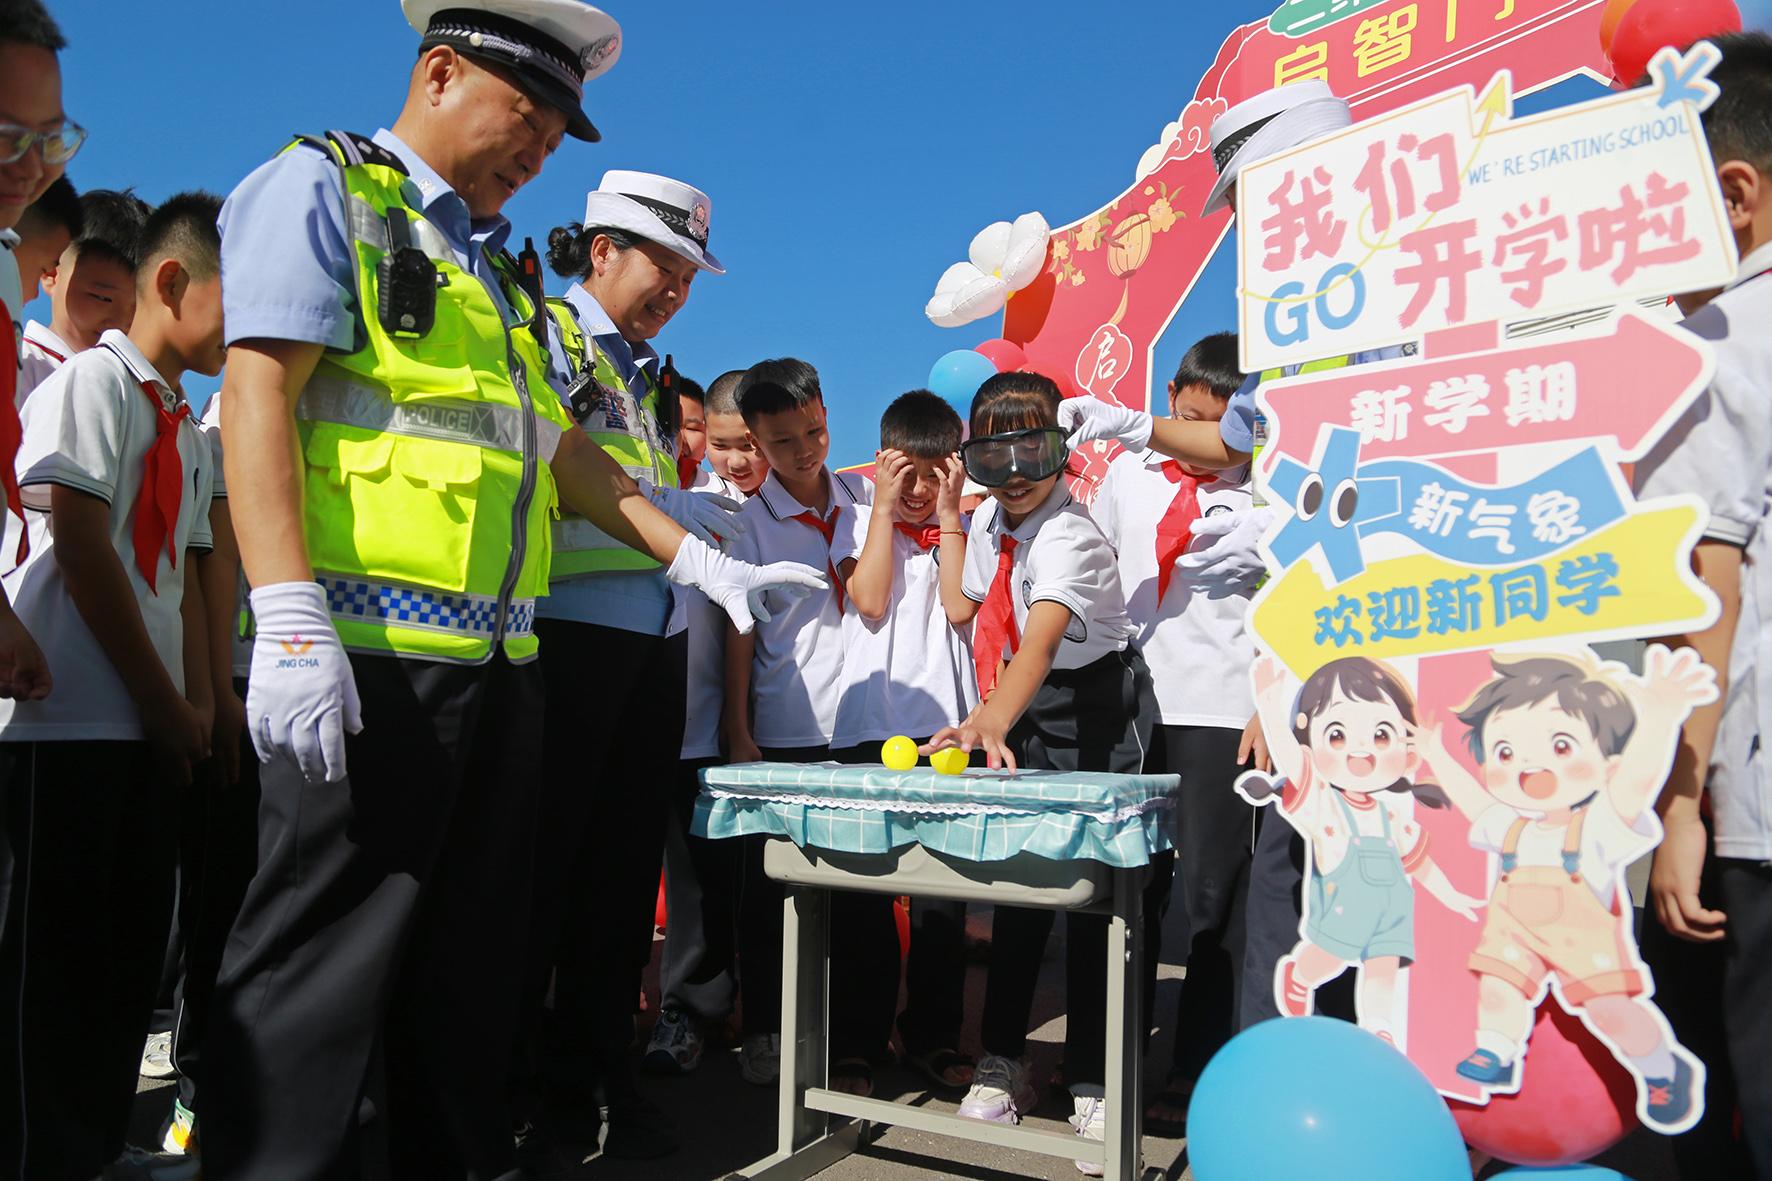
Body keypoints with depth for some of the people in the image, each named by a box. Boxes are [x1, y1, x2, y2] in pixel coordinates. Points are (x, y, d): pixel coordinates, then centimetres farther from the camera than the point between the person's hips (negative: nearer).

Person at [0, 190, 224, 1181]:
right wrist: (165, 704, -11)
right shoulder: (96, 381, -6)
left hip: (152, 726, 8)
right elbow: (82, 551, -14)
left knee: (135, 948, 11)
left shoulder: (188, 427, 18)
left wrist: (197, 705, 6)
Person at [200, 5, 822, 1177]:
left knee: (474, 953, 13)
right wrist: (290, 617, -21)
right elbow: (258, 392, -11)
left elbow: (561, 449, 25)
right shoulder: (321, 189, 1)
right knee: (323, 957, -3)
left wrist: (699, 560, 17)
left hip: (496, 658, 8)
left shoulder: (497, 266, 23)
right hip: (370, 653, -8)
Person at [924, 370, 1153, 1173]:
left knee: (1093, 901, -4)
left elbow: (1042, 638, -46)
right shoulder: (990, 519, 0)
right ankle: (1001, 1061, 22)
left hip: (1096, 721, -7)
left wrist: (991, 721, -58)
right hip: (1029, 721, 7)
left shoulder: (1067, 538, -26)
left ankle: (1094, 1084, 8)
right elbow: (964, 609, 20)